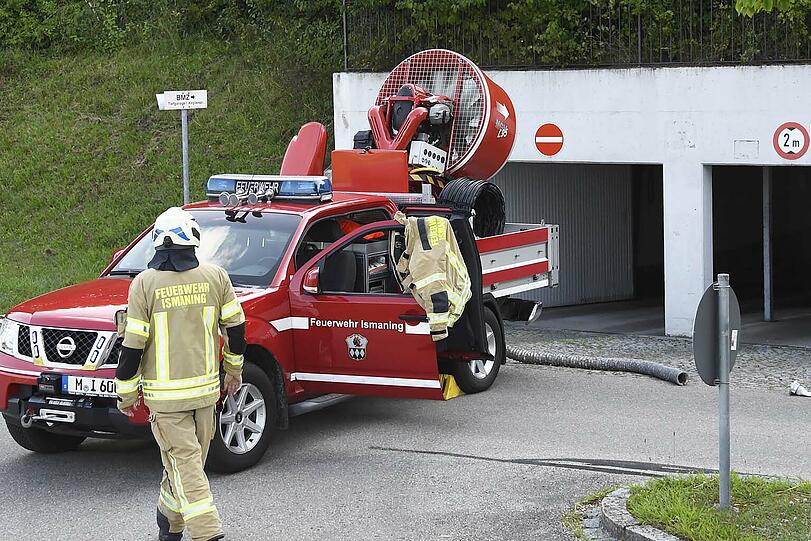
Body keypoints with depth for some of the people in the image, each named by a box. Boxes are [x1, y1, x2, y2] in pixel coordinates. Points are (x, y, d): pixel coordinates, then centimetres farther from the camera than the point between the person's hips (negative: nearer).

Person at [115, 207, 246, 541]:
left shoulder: (145, 283, -9)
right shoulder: (215, 277, -1)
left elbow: (133, 345, -9)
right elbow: (235, 327, 6)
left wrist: (126, 392, 3)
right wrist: (234, 370, 22)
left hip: (164, 394, -3)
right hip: (206, 388, 3)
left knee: (185, 464, -3)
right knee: (190, 461, 17)